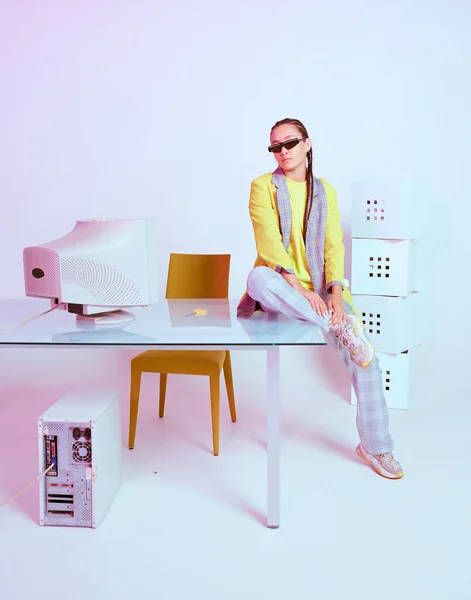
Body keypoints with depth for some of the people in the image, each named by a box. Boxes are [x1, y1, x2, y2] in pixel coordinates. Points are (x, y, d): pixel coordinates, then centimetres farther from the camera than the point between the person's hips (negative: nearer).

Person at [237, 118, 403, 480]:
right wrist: (300, 289, -24)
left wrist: (336, 294, -16)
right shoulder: (264, 186, 0)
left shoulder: (325, 191, 11)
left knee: (363, 349, -16)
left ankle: (375, 446, 0)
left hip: (320, 288, 3)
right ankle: (339, 327, -35)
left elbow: (334, 246, 1)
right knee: (258, 278, -39)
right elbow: (269, 244, -12)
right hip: (281, 287, -2)